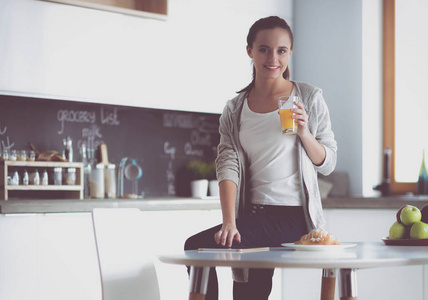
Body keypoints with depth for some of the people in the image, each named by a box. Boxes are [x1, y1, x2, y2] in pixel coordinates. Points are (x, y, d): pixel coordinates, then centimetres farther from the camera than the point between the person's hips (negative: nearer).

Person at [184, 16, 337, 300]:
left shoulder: (309, 98, 3)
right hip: (253, 213, 5)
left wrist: (304, 133, -14)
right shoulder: (235, 109, 10)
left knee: (197, 245, -18)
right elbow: (228, 165, -3)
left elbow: (328, 164, 6)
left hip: (292, 215, -5)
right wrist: (229, 222, -18)